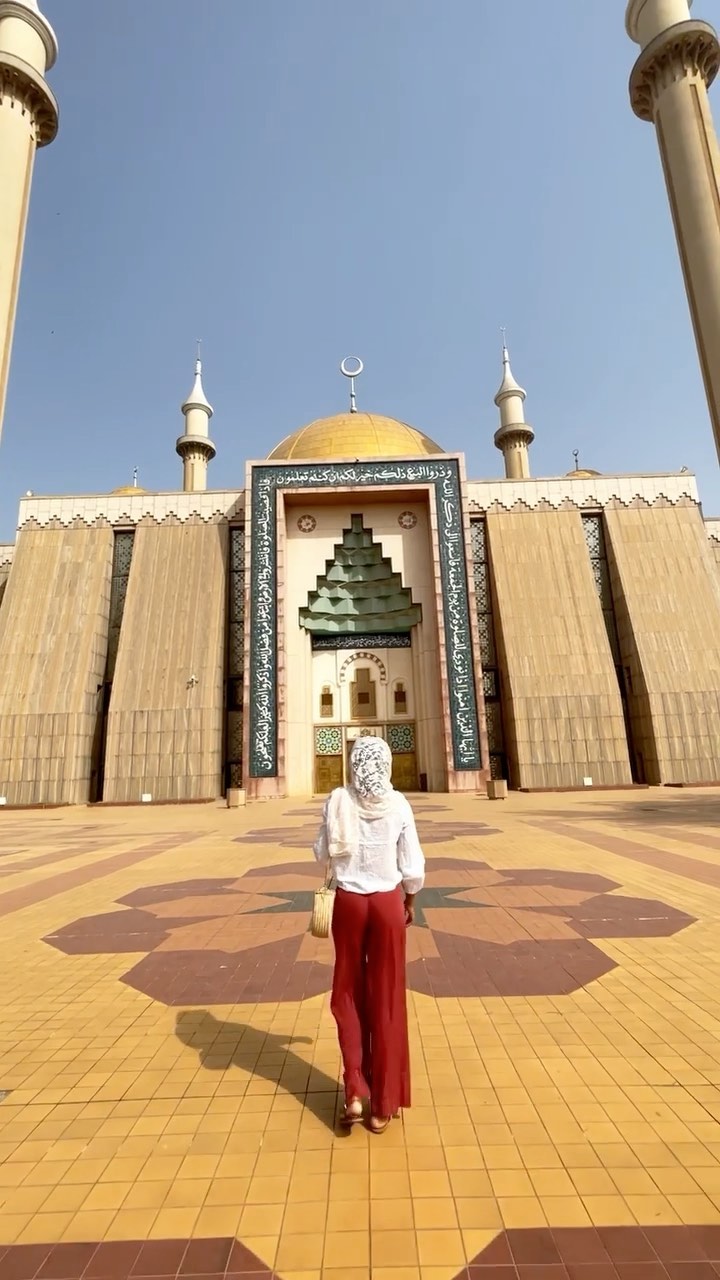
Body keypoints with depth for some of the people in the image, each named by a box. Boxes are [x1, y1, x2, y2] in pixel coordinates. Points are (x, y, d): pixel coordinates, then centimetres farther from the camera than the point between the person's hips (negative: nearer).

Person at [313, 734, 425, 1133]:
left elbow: (323, 854, -3)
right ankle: (383, 1104, 25)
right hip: (387, 903, 0)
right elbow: (412, 866, -5)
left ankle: (355, 1092, 19)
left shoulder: (337, 800, -12)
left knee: (349, 995, 20)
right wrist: (410, 901, 11)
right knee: (386, 1001, 13)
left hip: (348, 902, 0)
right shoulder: (398, 803, -11)